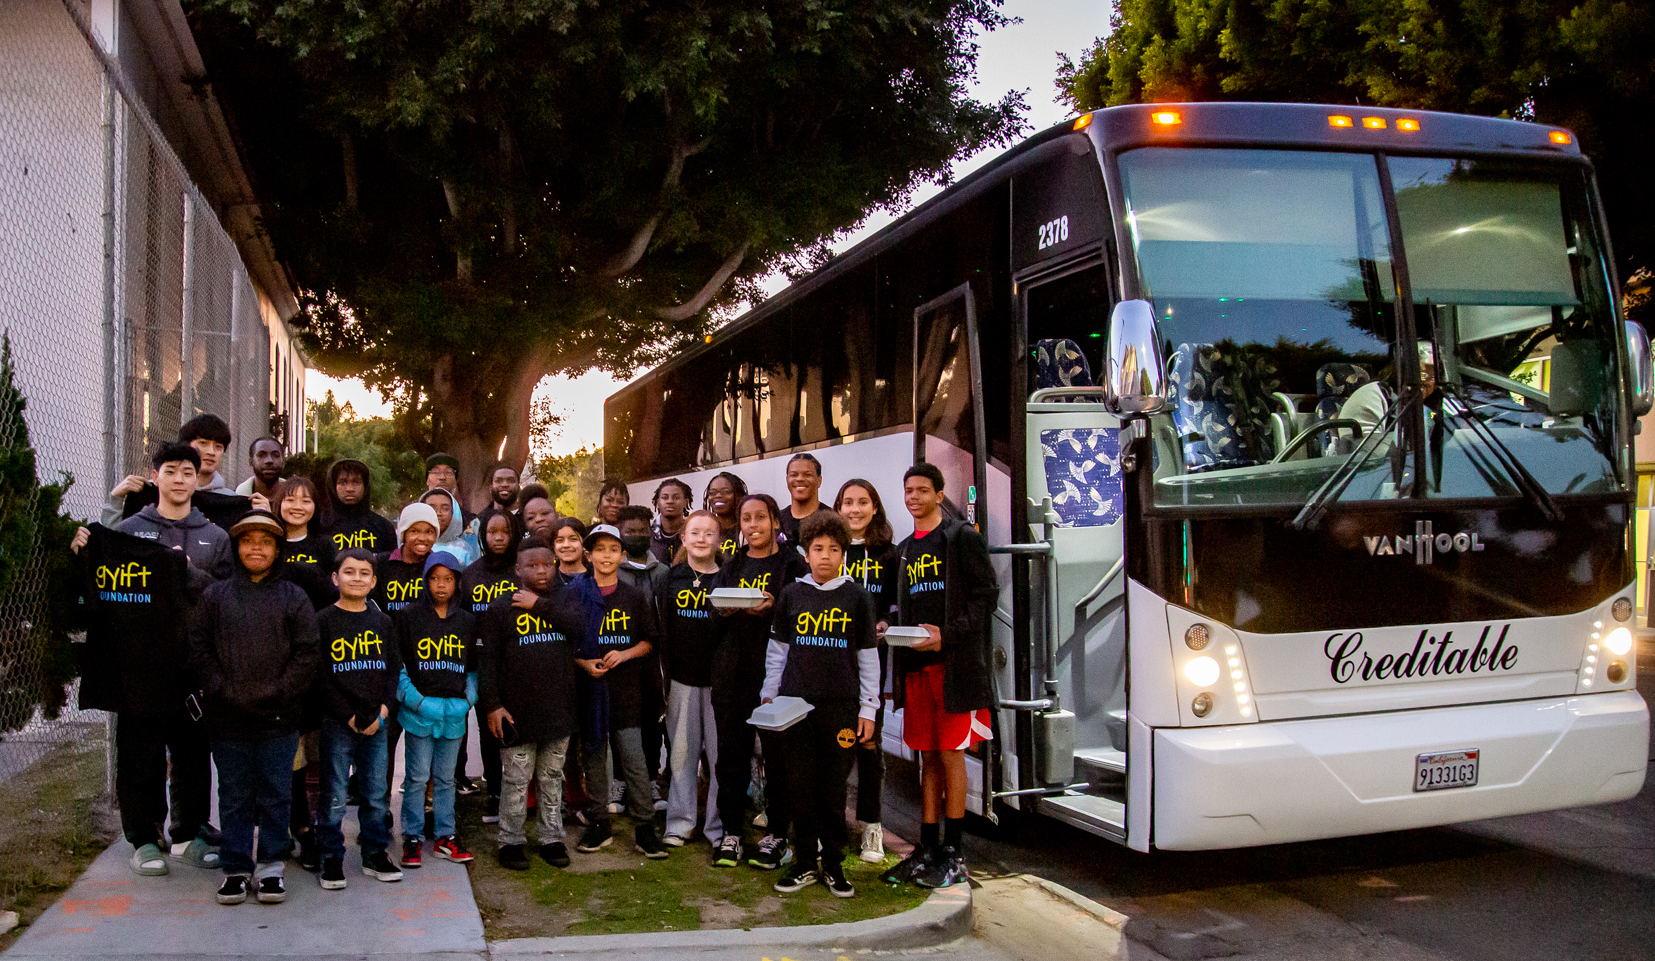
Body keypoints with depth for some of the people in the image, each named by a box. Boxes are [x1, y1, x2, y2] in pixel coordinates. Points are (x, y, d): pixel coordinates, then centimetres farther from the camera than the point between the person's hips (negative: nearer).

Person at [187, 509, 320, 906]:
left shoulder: (294, 598, 5)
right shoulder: (215, 595, 9)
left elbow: (307, 654, -1)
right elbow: (199, 650, 4)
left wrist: (275, 694, -10)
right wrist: (224, 692, -8)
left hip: (278, 718, -1)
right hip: (227, 718, 1)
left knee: (276, 794, 5)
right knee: (234, 796, 8)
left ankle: (271, 866, 16)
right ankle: (236, 868, 18)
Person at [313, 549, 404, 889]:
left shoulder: (382, 621, 11)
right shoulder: (323, 621, -2)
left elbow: (394, 669, 13)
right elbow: (320, 676, -6)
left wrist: (383, 710, -2)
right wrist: (349, 717, -11)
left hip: (376, 723, 4)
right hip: (337, 723, -4)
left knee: (376, 793, 8)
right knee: (335, 796, 0)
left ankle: (375, 854, 19)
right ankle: (331, 859, 11)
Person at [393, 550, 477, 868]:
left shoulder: (468, 620, 10)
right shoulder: (409, 616, 0)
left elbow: (474, 665, 15)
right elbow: (396, 664, -2)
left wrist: (469, 698, 1)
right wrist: (415, 699, -11)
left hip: (455, 711, 3)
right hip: (419, 710, -3)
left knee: (446, 777, 11)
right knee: (417, 776, 1)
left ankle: (445, 837, 19)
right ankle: (412, 838, 12)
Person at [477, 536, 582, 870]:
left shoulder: (565, 600, 8)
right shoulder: (501, 608, 0)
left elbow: (580, 626, -13)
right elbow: (487, 659, -2)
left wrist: (540, 605, -12)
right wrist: (492, 704, -9)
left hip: (558, 710, 3)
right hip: (517, 713, -3)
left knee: (552, 779, 12)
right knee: (516, 781, 2)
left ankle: (551, 838, 23)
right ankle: (511, 841, 15)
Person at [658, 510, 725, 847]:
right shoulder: (671, 579, 9)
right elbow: (661, 628, 10)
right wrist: (663, 674, 5)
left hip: (719, 679, -2)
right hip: (681, 678, 2)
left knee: (721, 751, 1)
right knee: (681, 750, 7)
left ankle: (719, 826, 11)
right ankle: (679, 823, 18)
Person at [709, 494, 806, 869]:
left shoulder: (792, 563, 3)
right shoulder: (731, 565, 17)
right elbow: (714, 610, 12)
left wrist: (771, 607, -19)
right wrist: (725, 608, -9)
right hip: (733, 667, 4)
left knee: (777, 751, -2)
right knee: (731, 750, 4)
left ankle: (776, 834, 10)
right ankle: (731, 832, 15)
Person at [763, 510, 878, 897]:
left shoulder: (856, 597, 3)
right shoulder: (791, 595, 7)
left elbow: (868, 656, 6)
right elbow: (777, 649, 14)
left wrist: (867, 709, 3)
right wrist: (769, 694, 10)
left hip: (841, 705, -1)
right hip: (796, 704, 1)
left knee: (834, 788, 4)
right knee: (800, 786, 5)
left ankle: (833, 864, 17)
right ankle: (805, 862, 17)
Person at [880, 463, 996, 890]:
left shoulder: (963, 538, -1)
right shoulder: (905, 549, 19)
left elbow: (984, 598, -7)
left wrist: (947, 635, -16)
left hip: (954, 663, -6)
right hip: (915, 663, 6)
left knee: (950, 755, -3)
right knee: (928, 758, 9)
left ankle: (953, 855, 4)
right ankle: (927, 850, 14)